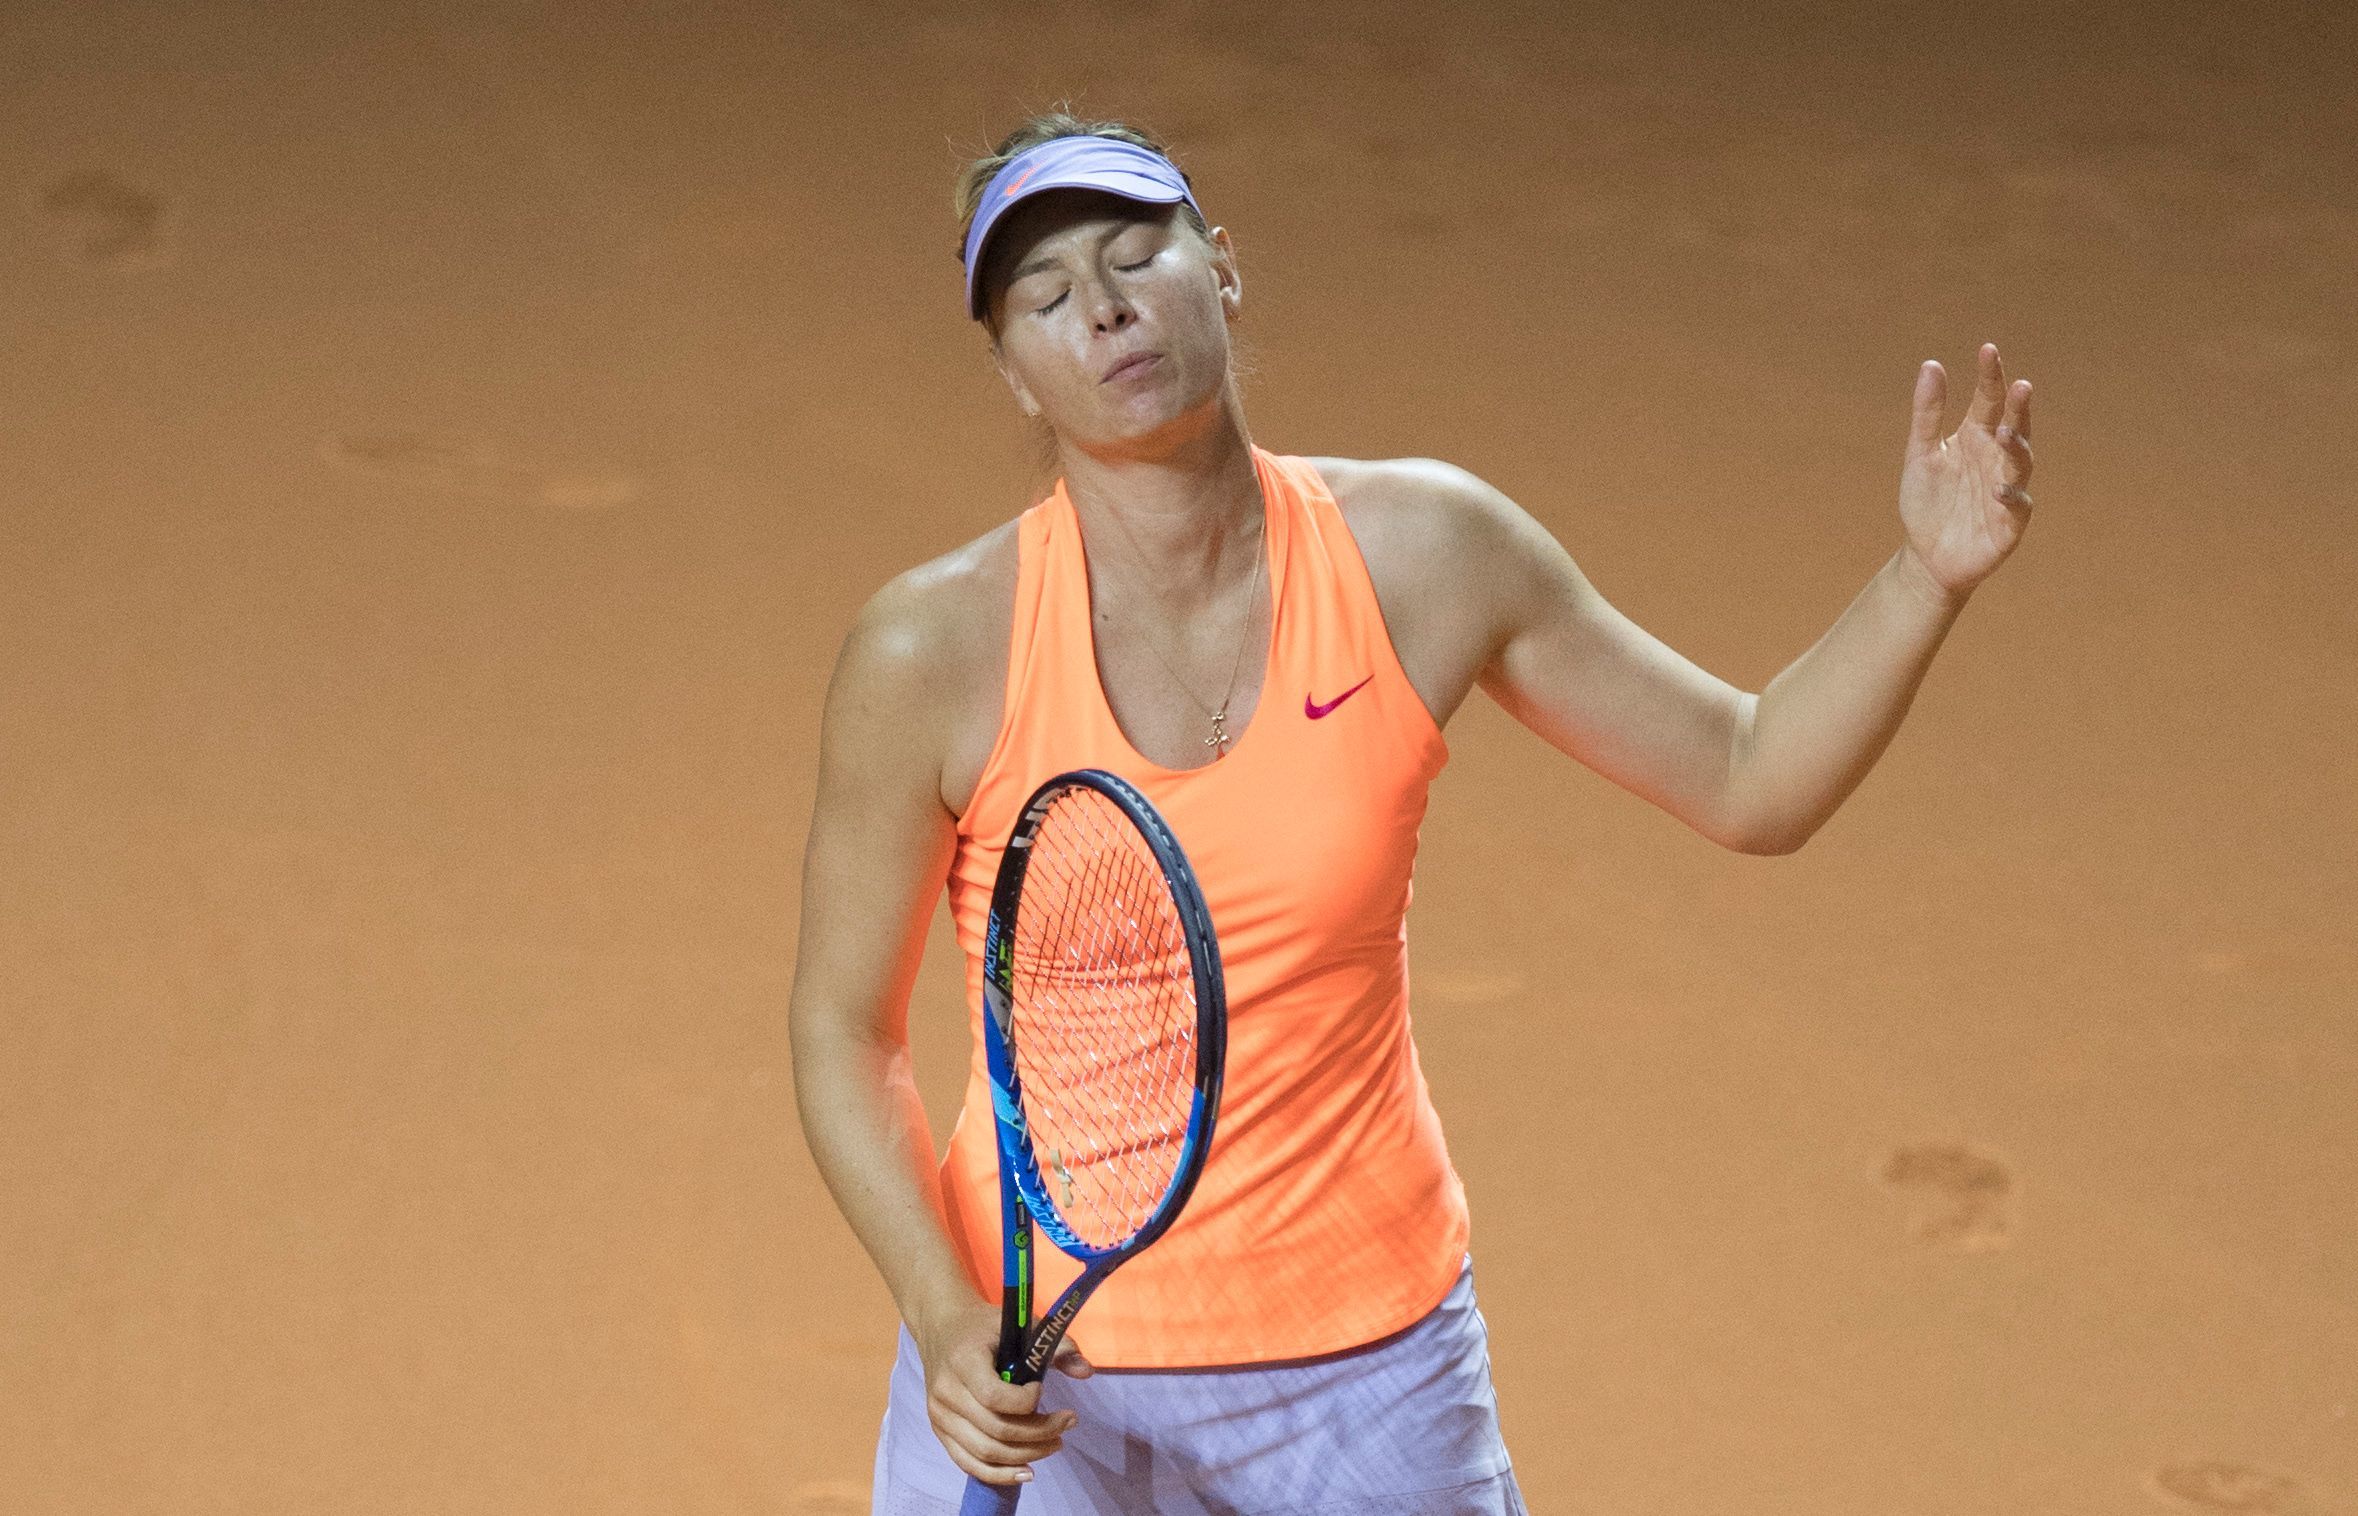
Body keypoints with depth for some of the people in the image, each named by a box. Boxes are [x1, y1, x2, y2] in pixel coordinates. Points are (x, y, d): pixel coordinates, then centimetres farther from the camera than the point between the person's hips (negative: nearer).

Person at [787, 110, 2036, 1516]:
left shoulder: (1426, 548, -7)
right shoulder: (930, 647, -14)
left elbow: (1749, 780, 1)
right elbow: (844, 1027, -4)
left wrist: (1930, 575, -14)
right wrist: (946, 1323, -17)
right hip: (1038, 1369, -1)